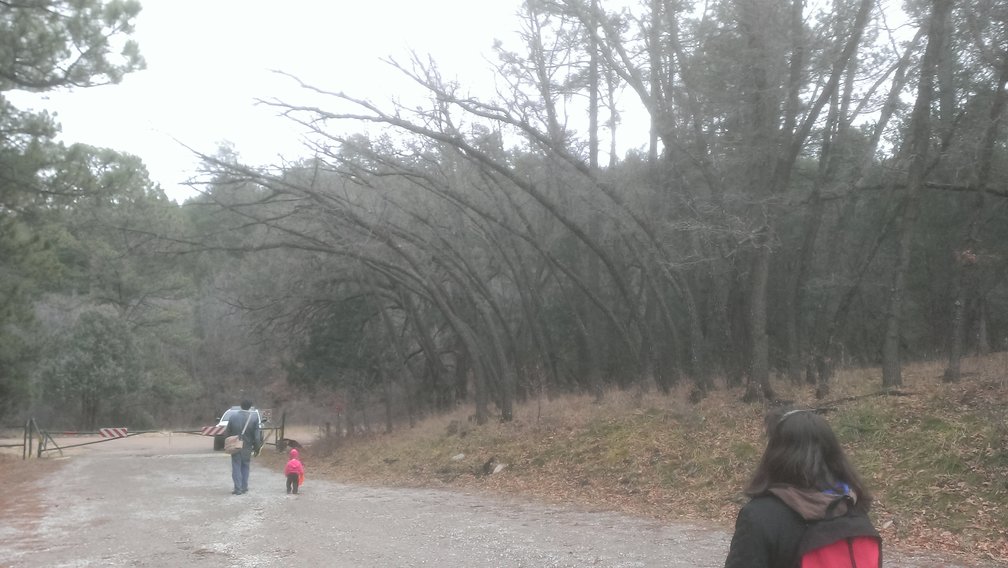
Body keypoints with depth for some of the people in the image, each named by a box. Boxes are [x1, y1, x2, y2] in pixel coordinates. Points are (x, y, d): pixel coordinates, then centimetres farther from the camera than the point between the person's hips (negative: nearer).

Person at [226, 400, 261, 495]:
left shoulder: (233, 417, -5)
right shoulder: (254, 418, -9)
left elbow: (227, 433, 1)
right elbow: (256, 435, -8)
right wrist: (257, 448, 2)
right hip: (247, 447, 0)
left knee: (236, 467, 5)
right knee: (245, 466, 16)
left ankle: (238, 488, 0)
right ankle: (244, 487, 17)